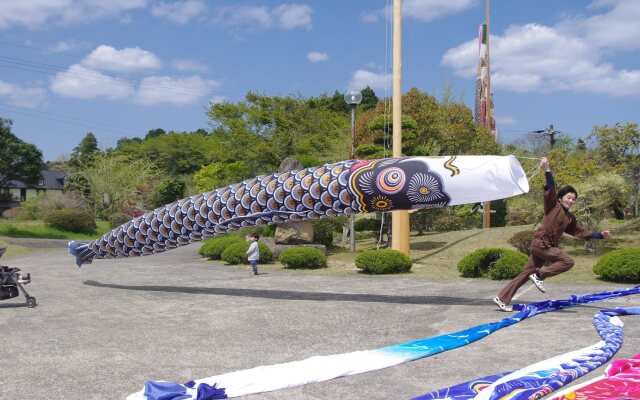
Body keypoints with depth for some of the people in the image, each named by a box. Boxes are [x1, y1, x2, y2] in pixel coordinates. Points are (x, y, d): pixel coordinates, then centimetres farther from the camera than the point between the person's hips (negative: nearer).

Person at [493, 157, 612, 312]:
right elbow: (550, 189, -15)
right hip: (541, 243, -8)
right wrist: (547, 169, -24)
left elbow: (581, 233, 23)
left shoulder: (570, 218, 19)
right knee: (568, 261, -17)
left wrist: (600, 235, 17)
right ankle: (539, 275, -6)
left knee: (526, 274, 4)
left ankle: (501, 298, 4)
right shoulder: (553, 206, -2)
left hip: (548, 246, 8)